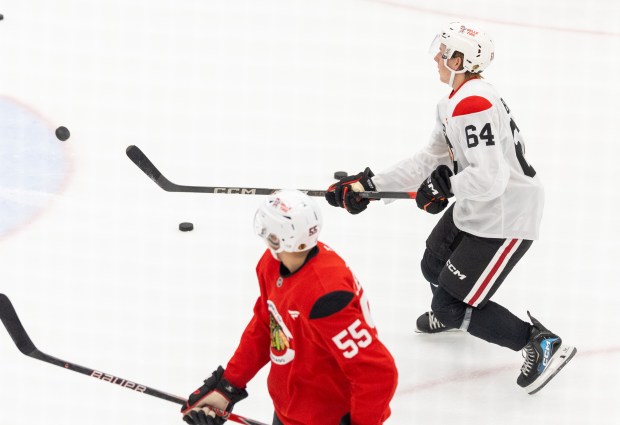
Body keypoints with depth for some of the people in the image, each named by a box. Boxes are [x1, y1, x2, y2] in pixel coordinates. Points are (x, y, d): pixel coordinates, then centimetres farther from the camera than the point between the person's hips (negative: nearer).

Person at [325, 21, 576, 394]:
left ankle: (541, 343, 3)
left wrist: (445, 185, -19)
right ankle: (449, 314, 59)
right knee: (434, 266, 28)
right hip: (476, 209, 10)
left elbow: (490, 178, -35)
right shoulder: (456, 103, 6)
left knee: (453, 307, -6)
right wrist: (368, 184, 5)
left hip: (506, 219, -10)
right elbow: (429, 160, 9)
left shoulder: (473, 104, -28)